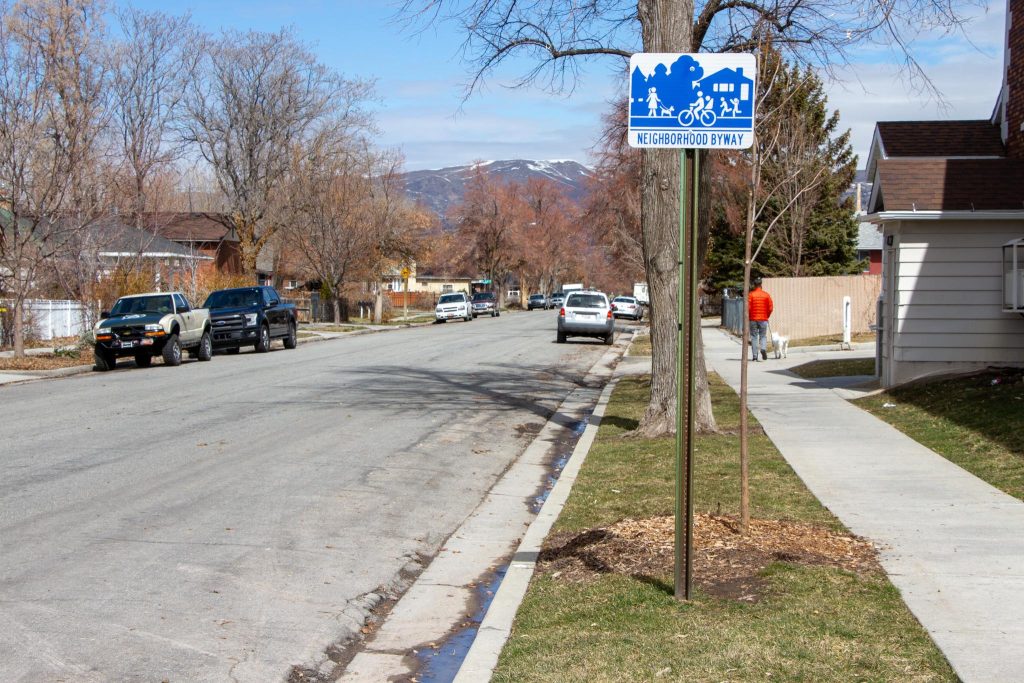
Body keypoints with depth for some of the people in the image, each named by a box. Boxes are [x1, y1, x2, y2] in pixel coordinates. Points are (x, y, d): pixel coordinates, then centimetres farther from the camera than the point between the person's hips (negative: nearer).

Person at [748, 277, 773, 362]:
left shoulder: (751, 294, -5)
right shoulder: (766, 295, 0)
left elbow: (748, 307, -10)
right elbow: (770, 307, -1)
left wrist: (748, 317, 4)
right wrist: (767, 316, 13)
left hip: (753, 319, -1)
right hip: (763, 319, 1)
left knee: (754, 337, 6)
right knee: (763, 336, 9)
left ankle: (755, 357, 3)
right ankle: (763, 348, -20)